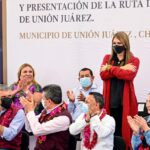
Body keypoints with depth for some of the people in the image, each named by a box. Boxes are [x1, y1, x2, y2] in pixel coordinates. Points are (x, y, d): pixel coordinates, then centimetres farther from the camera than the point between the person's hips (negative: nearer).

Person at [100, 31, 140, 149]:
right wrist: (121, 69, -11)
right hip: (110, 101, 2)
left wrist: (111, 68, -6)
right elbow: (103, 75, -3)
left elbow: (129, 75, -15)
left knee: (124, 130, -2)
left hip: (125, 101, -2)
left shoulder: (134, 60, 4)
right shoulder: (107, 58, 13)